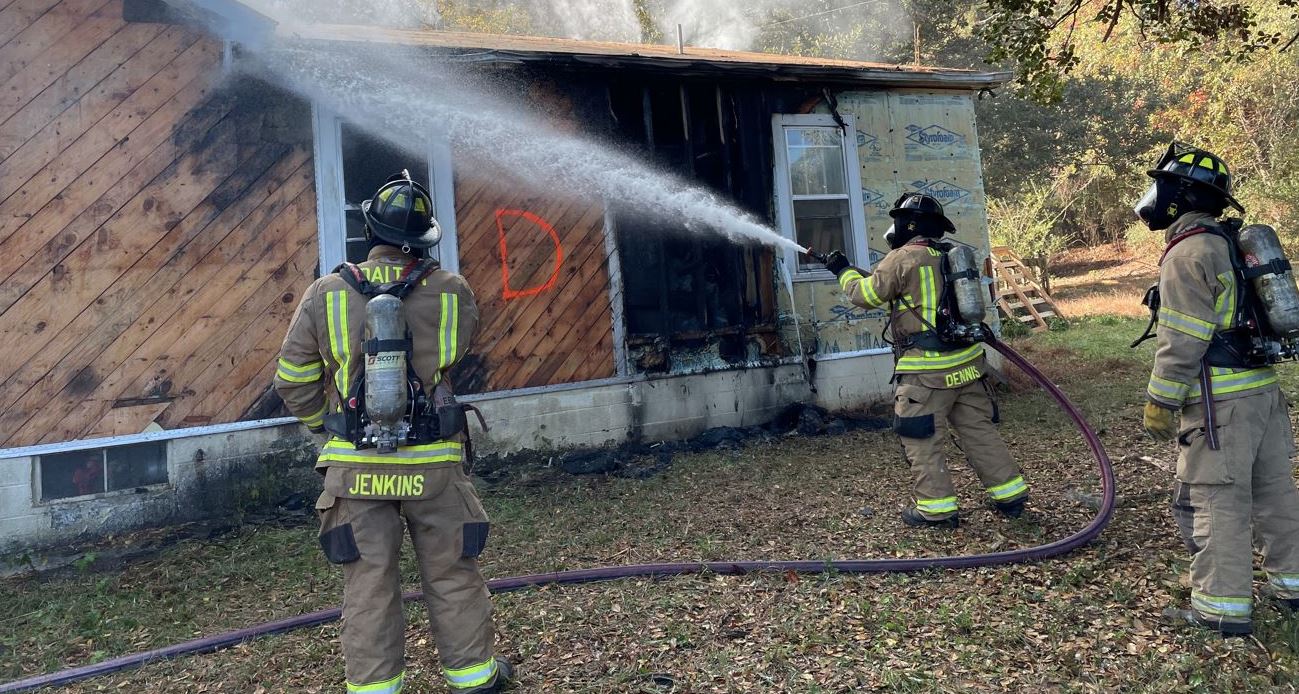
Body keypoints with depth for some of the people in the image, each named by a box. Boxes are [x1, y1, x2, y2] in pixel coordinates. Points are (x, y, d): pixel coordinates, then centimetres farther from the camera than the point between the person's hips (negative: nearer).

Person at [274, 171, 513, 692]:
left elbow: (292, 381, 0)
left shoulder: (326, 294, -4)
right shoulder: (453, 292, -6)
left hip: (357, 465, 0)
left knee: (369, 585, 11)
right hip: (433, 463, 0)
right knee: (452, 576, 15)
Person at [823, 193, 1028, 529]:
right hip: (966, 362, 7)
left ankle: (937, 508, 6)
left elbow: (865, 295, -3)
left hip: (927, 370, -7)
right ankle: (1010, 494, 21)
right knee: (979, 431, 16)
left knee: (922, 441, 3)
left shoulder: (903, 258, -10)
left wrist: (843, 271, 13)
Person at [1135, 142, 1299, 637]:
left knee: (1215, 501, -2)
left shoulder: (1188, 253, -14)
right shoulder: (1234, 242, 13)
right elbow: (1244, 318, 19)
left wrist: (1159, 402, -12)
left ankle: (1224, 607, 4)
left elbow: (1180, 341, -18)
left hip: (1220, 401, -9)